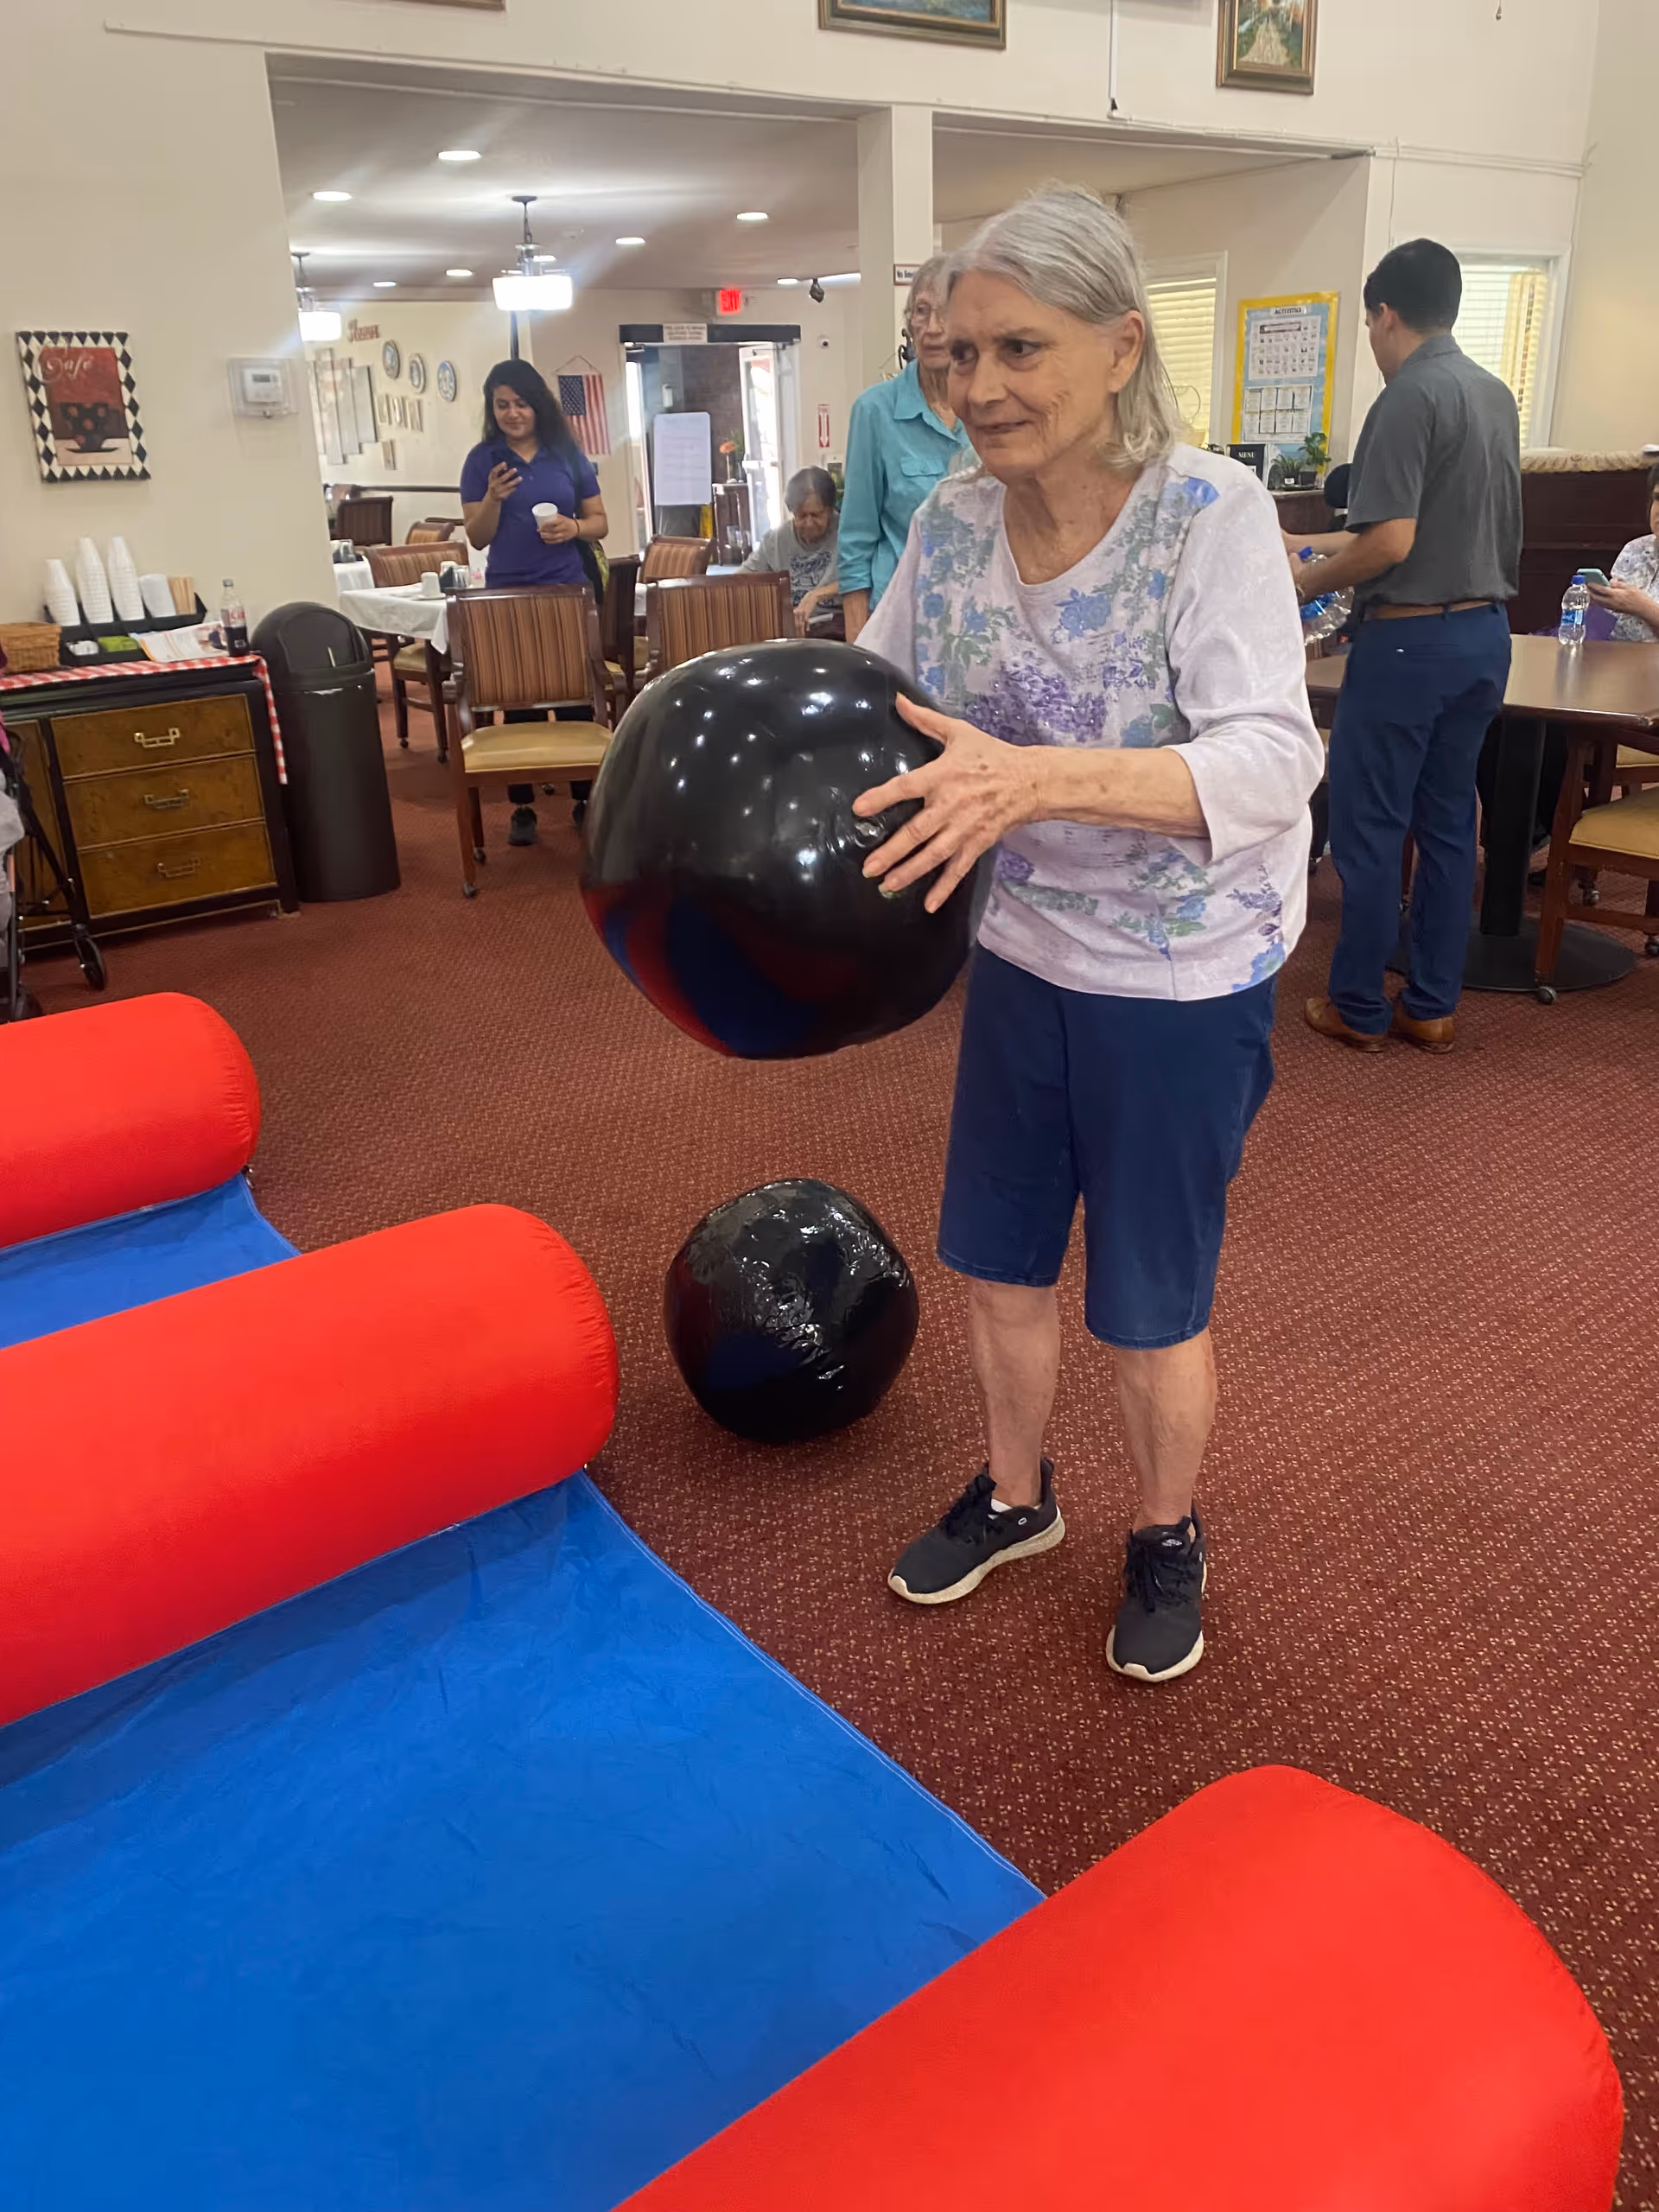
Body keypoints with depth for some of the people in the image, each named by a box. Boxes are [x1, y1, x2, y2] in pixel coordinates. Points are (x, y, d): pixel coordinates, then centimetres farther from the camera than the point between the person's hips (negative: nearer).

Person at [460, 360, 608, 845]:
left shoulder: (568, 454, 4)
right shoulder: (482, 460, 1)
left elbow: (600, 523, 8)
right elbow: (478, 538, 0)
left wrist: (574, 527, -14)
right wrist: (494, 497, -18)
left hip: (569, 591, 1)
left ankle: (585, 798, 14)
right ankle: (522, 807, 9)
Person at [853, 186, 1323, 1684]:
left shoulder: (1213, 514, -20)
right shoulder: (952, 523, -4)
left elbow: (1273, 761, -31)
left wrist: (1038, 779, -46)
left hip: (1182, 988, -5)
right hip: (1020, 958, 5)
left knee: (1150, 1306, 11)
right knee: (998, 1261, 18)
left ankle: (1170, 1537, 41)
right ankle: (1013, 1496, 46)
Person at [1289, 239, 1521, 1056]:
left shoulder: (1409, 397, -15)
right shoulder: (1496, 393, 12)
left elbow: (1391, 542, -21)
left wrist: (1308, 580, -4)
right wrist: (1318, 543, 25)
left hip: (1411, 640, -8)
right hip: (1484, 633, 8)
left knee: (1367, 827, 2)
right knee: (1448, 823, 12)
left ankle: (1357, 1007, 10)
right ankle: (1431, 1005, 19)